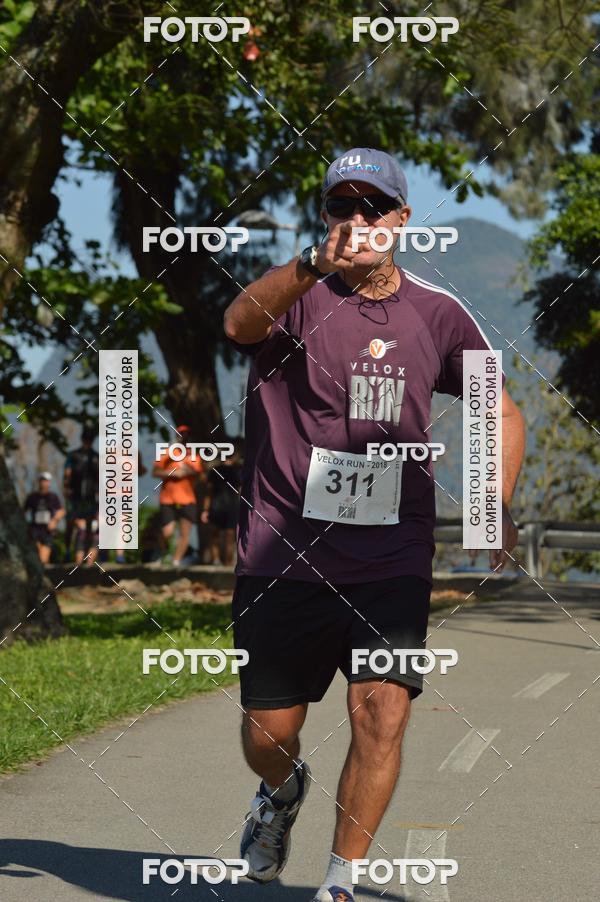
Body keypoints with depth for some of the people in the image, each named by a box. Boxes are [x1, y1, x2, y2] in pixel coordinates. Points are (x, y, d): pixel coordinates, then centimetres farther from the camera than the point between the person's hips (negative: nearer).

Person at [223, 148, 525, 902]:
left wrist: (497, 507, 1)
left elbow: (503, 413, 18)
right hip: (282, 558, -1)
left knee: (382, 714, -16)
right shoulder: (299, 297, -3)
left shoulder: (436, 313, 6)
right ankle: (284, 790, 44)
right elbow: (240, 322, -27)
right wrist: (313, 267, -46)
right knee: (266, 734, 8)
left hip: (391, 564, 1)